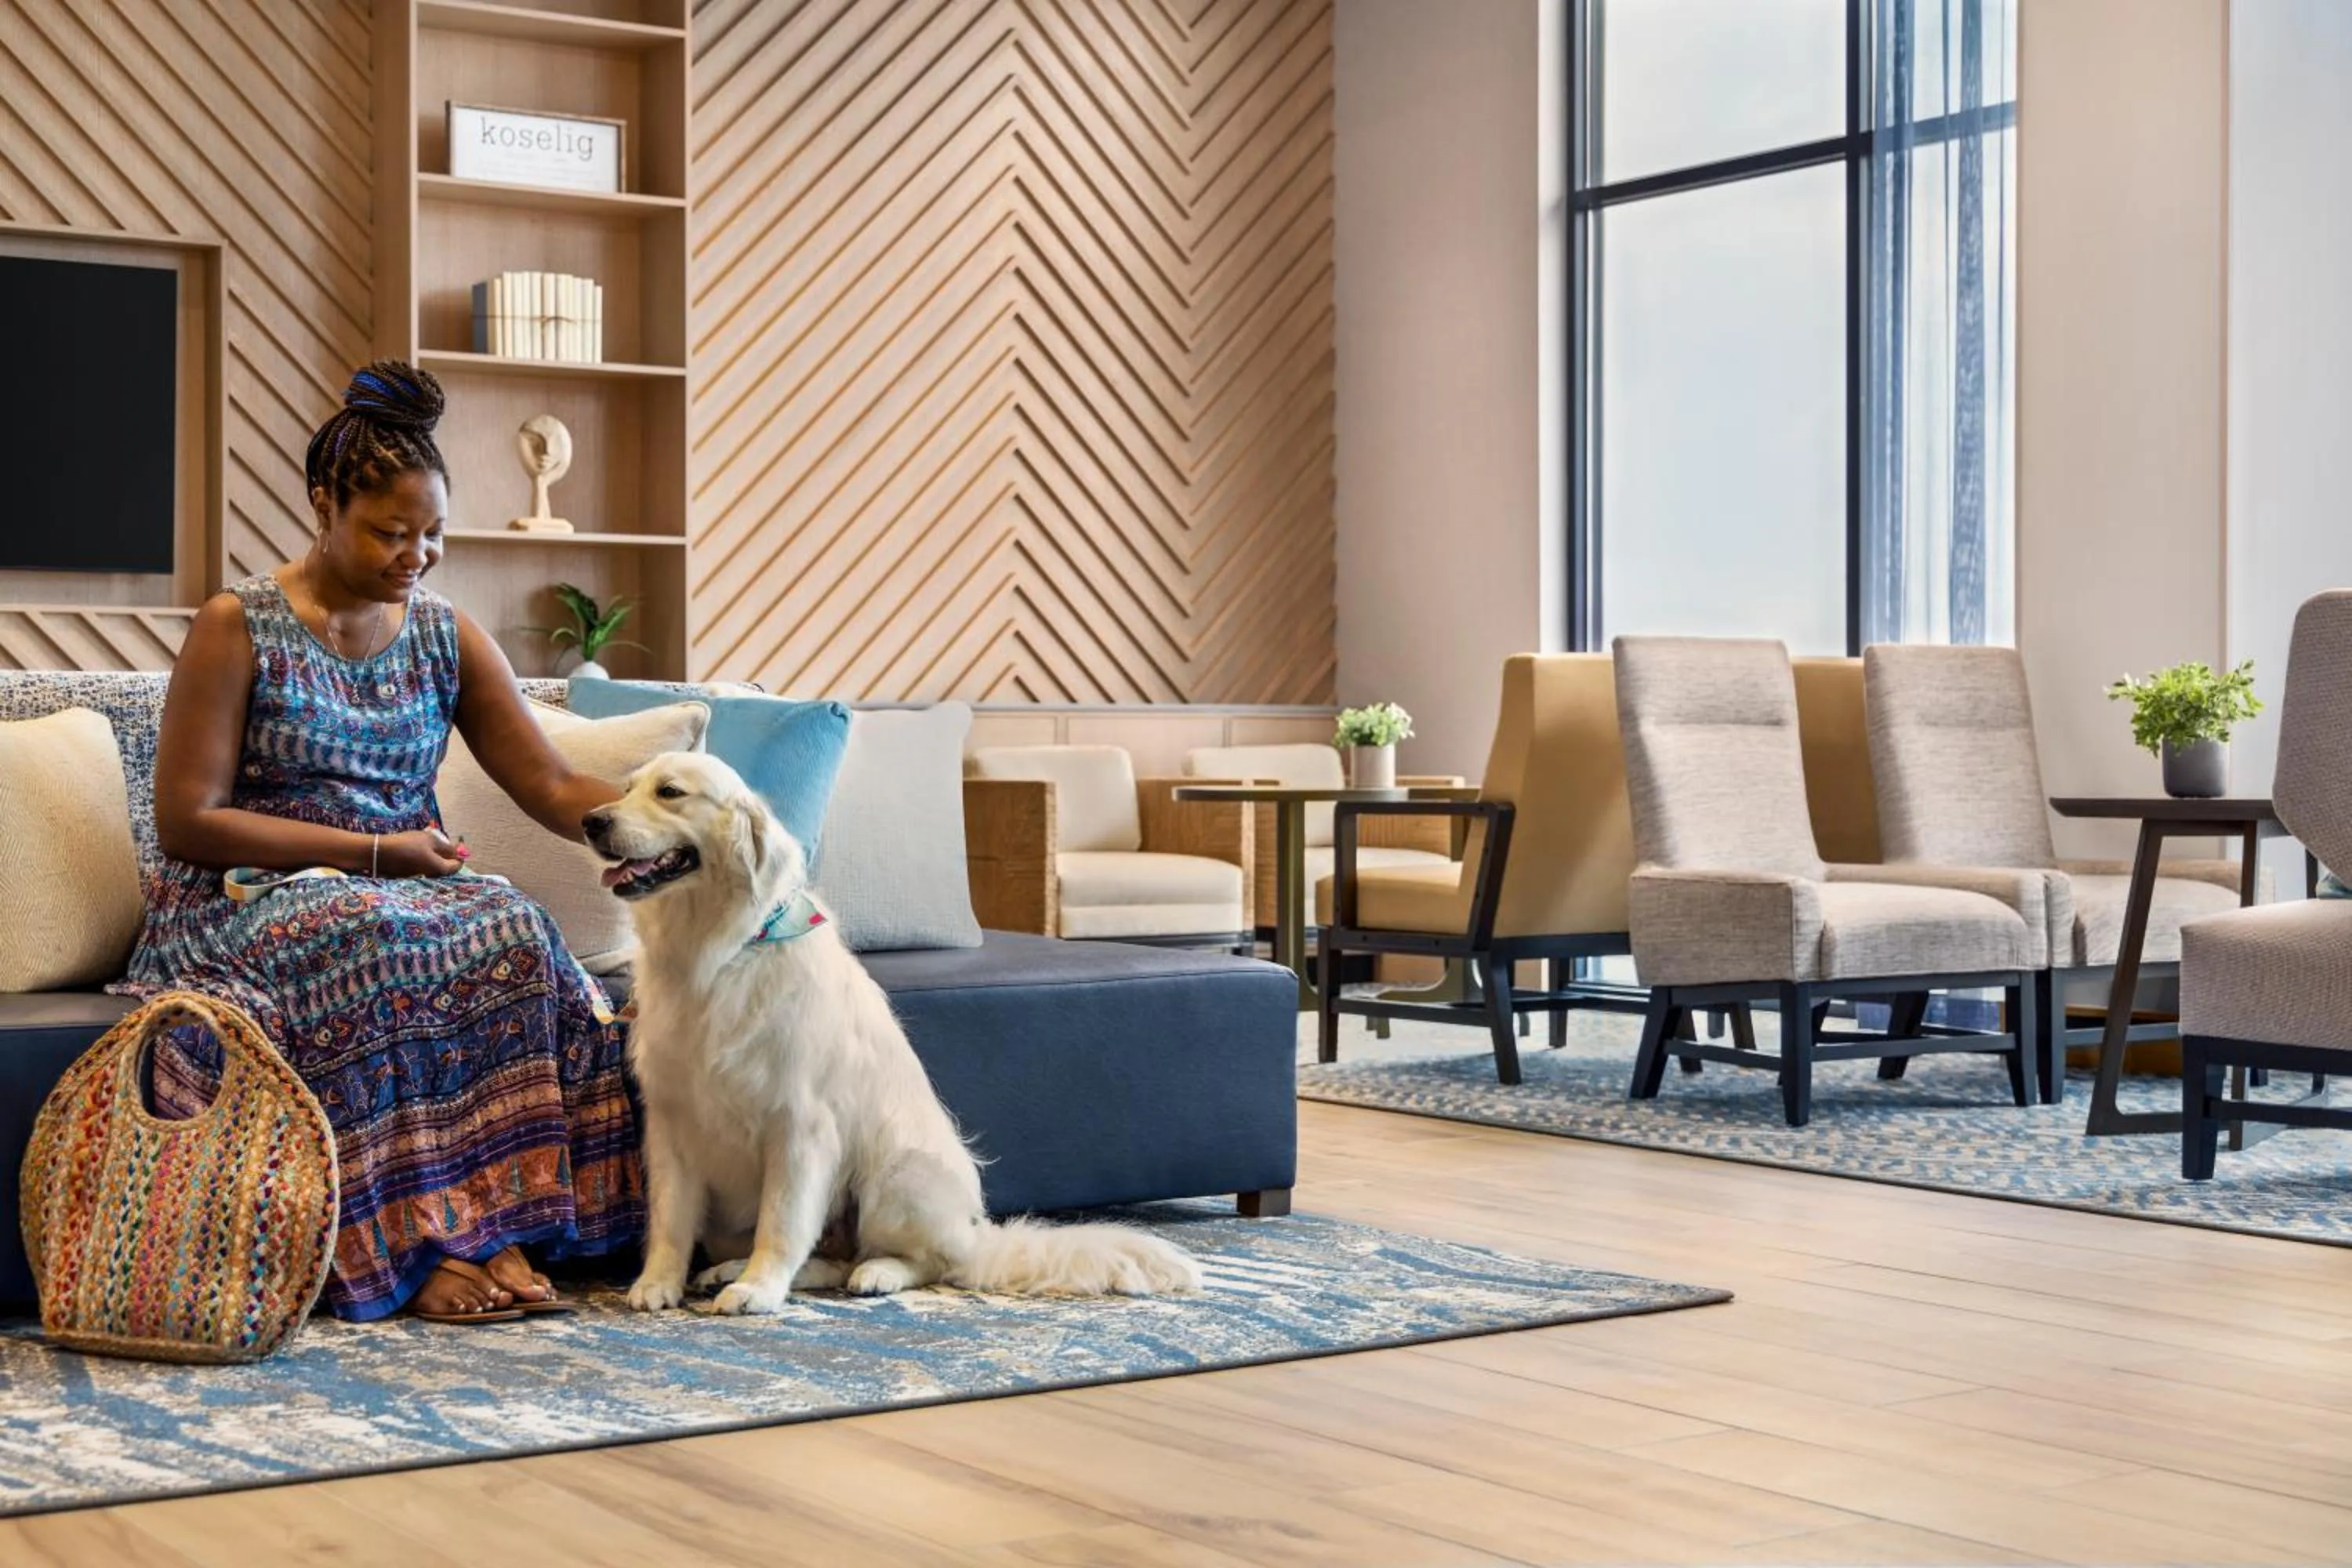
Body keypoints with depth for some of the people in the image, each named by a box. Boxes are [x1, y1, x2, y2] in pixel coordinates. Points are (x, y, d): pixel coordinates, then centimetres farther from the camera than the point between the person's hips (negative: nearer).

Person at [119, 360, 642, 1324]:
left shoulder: (447, 638, 10)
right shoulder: (239, 629, -4)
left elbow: (552, 787, 3)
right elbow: (185, 820, -9)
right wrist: (373, 853, -13)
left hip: (409, 895, 4)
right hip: (247, 905, -4)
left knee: (512, 932, -30)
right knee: (374, 944, -38)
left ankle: (495, 1227, -31)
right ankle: (417, 1244, -33)